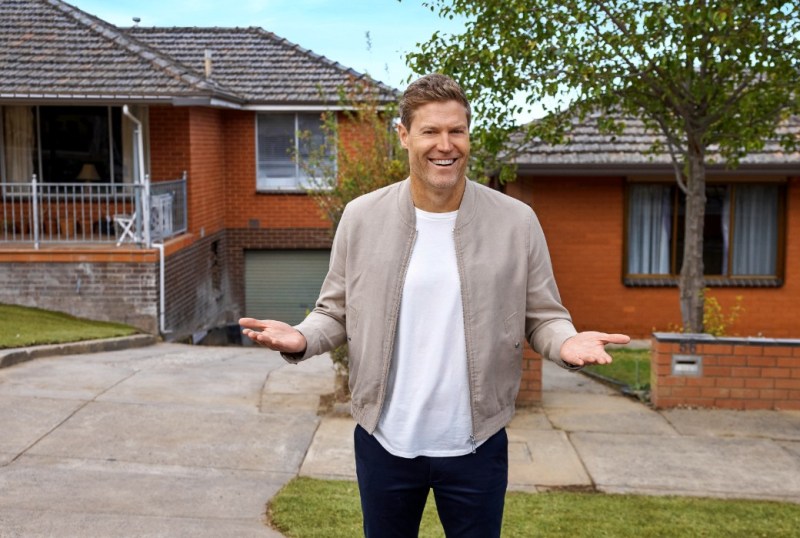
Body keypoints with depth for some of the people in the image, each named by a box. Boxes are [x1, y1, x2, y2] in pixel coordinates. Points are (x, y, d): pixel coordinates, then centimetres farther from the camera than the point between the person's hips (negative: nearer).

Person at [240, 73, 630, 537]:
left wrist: (566, 342, -22)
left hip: (477, 446, -1)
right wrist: (301, 339, -16)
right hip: (383, 442, 1)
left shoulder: (517, 222, -7)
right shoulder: (361, 218, -4)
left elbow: (543, 315, 0)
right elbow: (337, 312, 4)